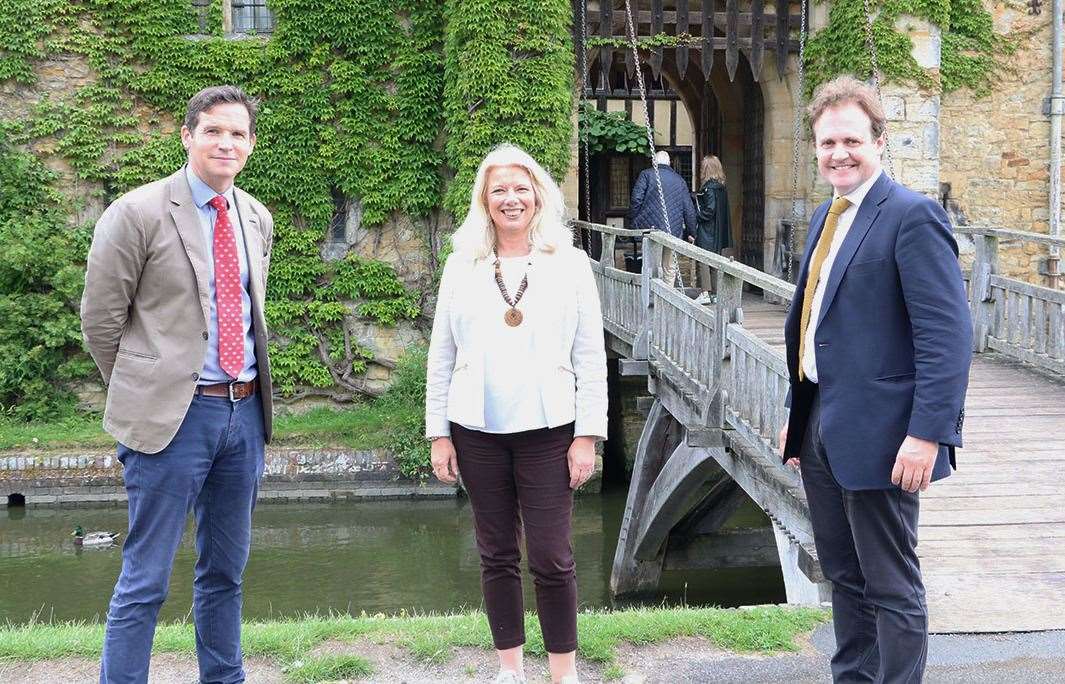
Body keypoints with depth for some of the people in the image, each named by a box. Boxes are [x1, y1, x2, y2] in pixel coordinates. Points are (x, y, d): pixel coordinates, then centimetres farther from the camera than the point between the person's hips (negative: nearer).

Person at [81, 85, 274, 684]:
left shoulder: (257, 219, 11)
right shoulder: (138, 213, -8)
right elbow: (101, 321, -3)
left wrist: (250, 396, 17)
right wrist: (142, 396, 3)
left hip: (245, 411, 6)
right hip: (174, 413, -6)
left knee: (225, 572, 16)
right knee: (146, 581, -2)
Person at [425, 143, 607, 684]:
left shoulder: (569, 264, 2)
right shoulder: (462, 266, 5)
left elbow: (590, 356, 0)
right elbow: (441, 356, 7)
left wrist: (588, 435, -5)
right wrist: (438, 433, 3)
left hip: (548, 431, -2)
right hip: (478, 433, 2)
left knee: (551, 559, -3)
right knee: (497, 555, 10)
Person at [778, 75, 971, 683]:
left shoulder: (913, 216, -14)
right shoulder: (827, 217, 13)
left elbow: (947, 335, -19)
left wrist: (928, 433, -24)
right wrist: (797, 415, 19)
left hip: (878, 436, -9)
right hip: (821, 428, 9)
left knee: (892, 587, 2)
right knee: (845, 577, 18)